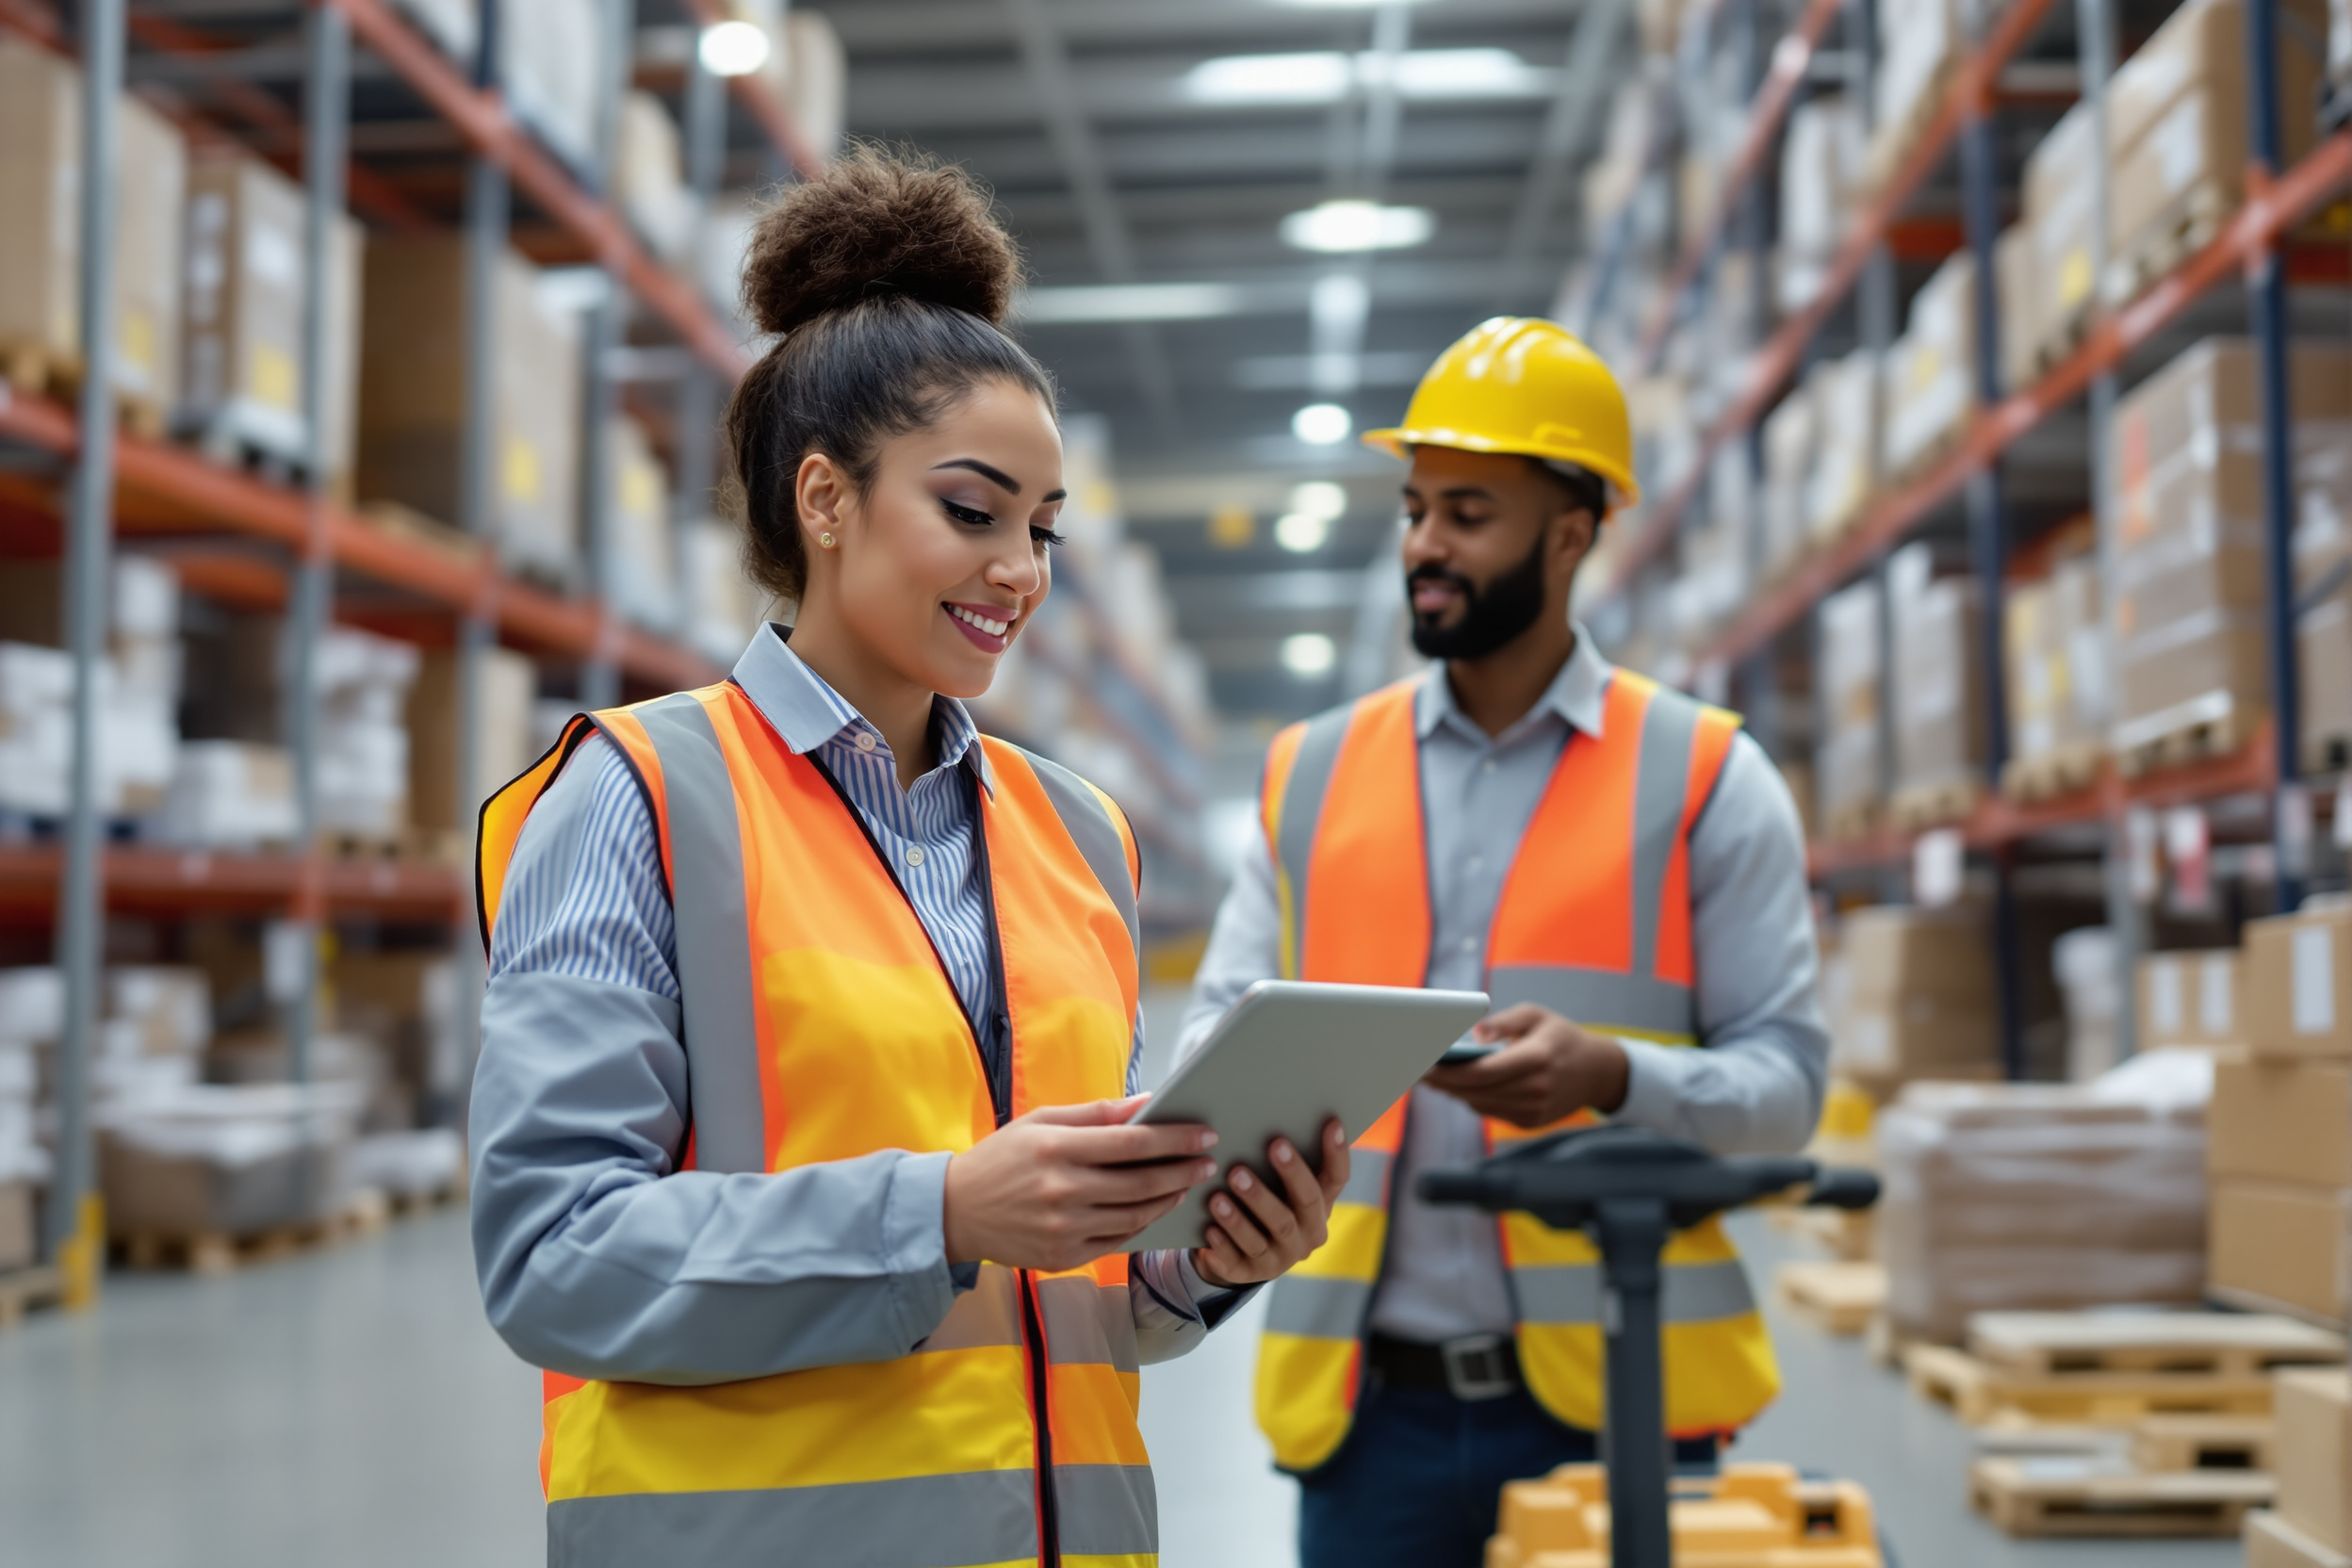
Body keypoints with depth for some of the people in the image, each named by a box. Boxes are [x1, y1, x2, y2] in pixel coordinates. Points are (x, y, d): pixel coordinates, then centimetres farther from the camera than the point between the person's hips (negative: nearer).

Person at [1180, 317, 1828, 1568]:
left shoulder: (1703, 778, 2)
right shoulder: (1310, 776, 10)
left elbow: (1785, 1077, -1)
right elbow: (1216, 1034, 8)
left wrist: (1612, 1073, -20)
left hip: (1610, 1395, -2)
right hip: (1369, 1403, 2)